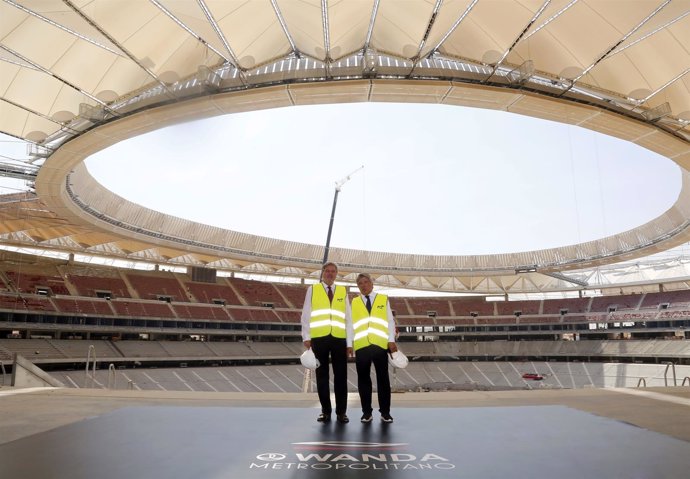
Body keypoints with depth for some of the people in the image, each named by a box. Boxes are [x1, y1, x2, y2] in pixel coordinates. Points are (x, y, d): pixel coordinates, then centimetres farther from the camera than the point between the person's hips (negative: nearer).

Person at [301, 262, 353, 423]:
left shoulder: (343, 291, 11)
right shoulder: (312, 289, 8)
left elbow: (348, 318, 9)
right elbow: (306, 315, 5)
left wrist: (349, 343, 4)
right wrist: (306, 337, -5)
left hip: (339, 338, 1)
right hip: (319, 338, -1)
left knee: (341, 375, 5)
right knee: (322, 375, 8)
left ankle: (341, 411, 16)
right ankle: (326, 411, 19)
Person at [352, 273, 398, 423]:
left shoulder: (383, 299, 10)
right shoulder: (354, 302, 13)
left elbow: (390, 321, 6)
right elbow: (350, 324, 10)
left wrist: (391, 340, -4)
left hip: (380, 344, -1)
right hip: (361, 345, 1)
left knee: (383, 378, 5)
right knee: (363, 378, 6)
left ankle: (385, 412, 15)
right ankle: (366, 412, 16)